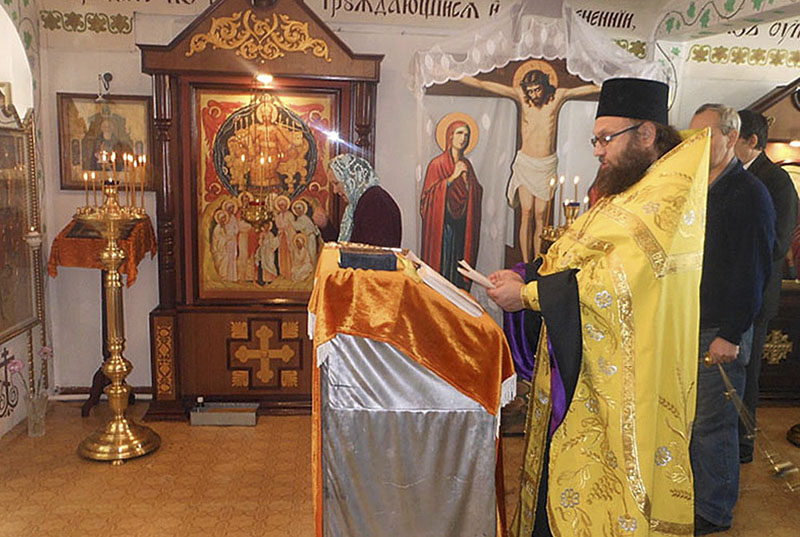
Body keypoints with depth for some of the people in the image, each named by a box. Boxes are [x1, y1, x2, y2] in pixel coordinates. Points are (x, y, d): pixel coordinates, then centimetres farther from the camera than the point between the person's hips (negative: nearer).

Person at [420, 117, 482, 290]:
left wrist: (467, 178, -5)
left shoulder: (466, 164, 13)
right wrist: (452, 177, -15)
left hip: (462, 225, 5)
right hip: (442, 224, -5)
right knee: (442, 264, -6)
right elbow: (429, 194, -11)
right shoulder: (437, 164, -3)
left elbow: (476, 194, 14)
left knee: (460, 267, 4)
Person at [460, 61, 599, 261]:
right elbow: (482, 85, -3)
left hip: (547, 164, 0)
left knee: (541, 214, -3)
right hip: (525, 162, 0)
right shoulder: (520, 96, 0)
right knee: (526, 212, -5)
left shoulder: (558, 96, 0)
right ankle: (525, 264, -2)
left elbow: (592, 88, 2)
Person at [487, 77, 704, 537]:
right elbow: (577, 256, 16)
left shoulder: (671, 193, -15)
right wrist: (525, 275, 0)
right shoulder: (625, 193, 16)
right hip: (578, 368, 9)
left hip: (620, 380, -9)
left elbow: (616, 279, -24)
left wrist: (527, 295, -18)